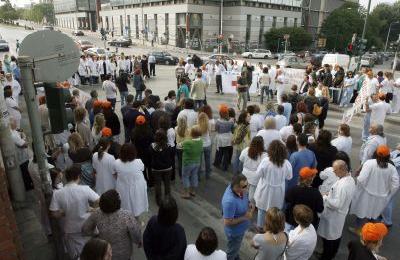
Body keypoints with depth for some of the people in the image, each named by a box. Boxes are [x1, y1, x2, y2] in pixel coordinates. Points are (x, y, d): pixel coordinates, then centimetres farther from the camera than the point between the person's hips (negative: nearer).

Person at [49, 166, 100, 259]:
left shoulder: (57, 193, -15)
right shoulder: (85, 189, -21)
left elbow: (54, 214, -13)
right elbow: (99, 202, -18)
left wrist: (66, 212, 0)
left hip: (70, 231, 2)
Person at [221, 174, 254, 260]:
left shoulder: (240, 190, -18)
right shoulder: (230, 201, -43)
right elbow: (227, 222, -32)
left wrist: (248, 206, -11)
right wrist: (245, 217, -28)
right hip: (235, 231, -8)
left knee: (236, 247, 35)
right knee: (232, 250, 22)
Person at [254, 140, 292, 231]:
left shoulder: (265, 161, -24)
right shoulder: (286, 163, -18)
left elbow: (258, 175, -14)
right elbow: (289, 177, -3)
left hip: (265, 189, -1)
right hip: (278, 191, 1)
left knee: (262, 208, 21)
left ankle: (260, 226, 38)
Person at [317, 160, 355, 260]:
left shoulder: (342, 185, -35)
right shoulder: (350, 179, -5)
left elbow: (337, 204, -31)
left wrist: (325, 197, -20)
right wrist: (331, 194, 3)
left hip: (334, 215, -9)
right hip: (341, 213, 9)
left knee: (328, 237, 11)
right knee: (337, 234, 26)